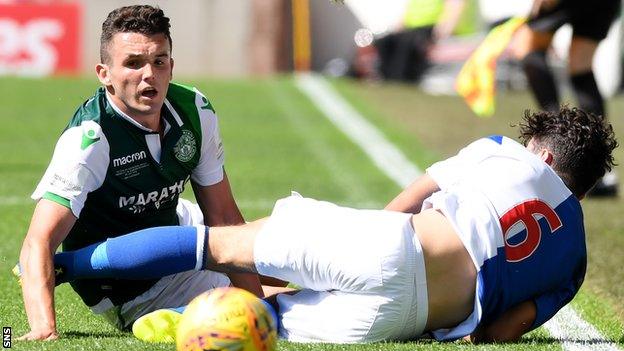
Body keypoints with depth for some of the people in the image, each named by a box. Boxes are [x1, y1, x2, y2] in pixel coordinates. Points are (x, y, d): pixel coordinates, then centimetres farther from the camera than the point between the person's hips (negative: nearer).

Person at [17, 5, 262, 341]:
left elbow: (223, 218, -7)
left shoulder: (196, 111, -14)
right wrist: (44, 327, -58)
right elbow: (39, 242, -42)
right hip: (133, 292, -7)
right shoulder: (89, 139, -33)